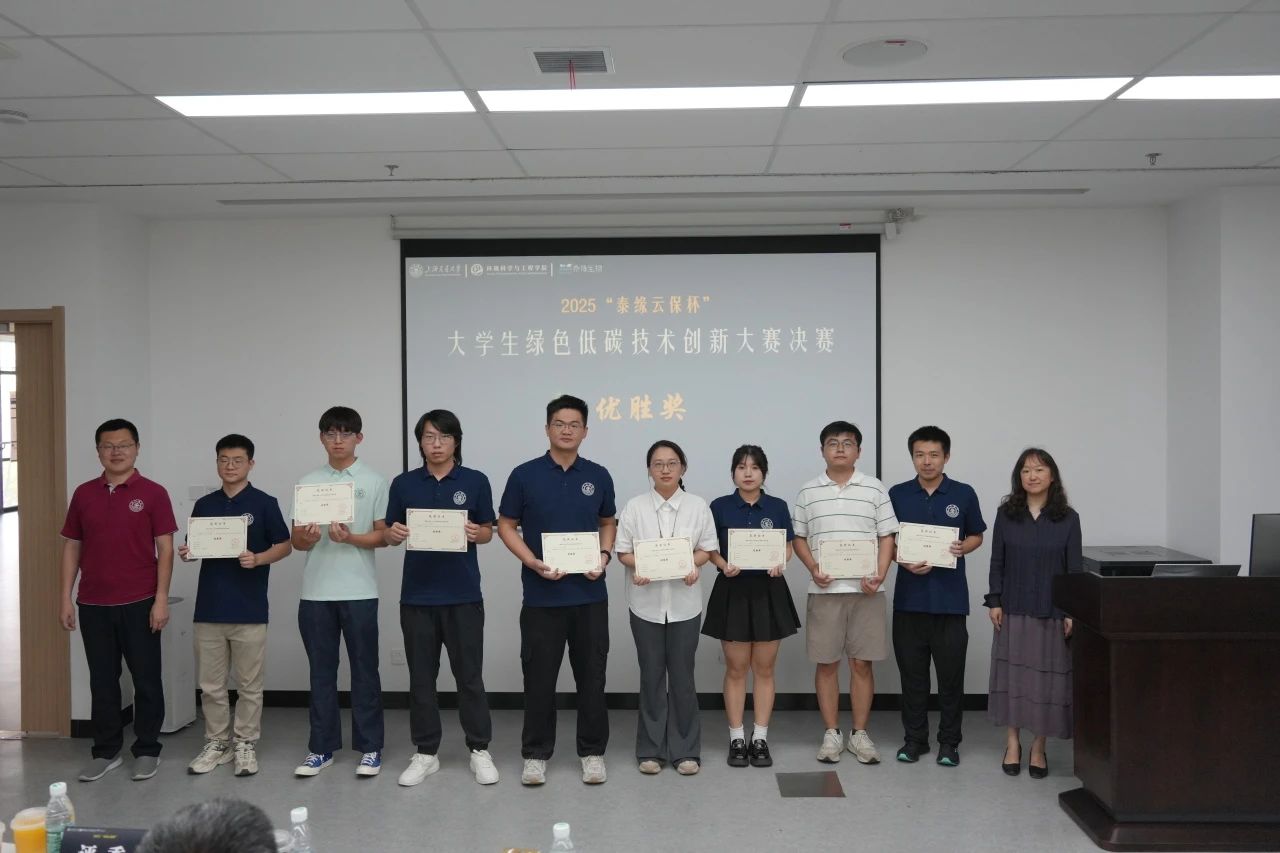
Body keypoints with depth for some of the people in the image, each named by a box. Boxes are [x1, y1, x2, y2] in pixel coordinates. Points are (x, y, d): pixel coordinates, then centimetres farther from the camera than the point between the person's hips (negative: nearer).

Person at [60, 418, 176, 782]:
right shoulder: (83, 494, 7)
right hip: (93, 605, 3)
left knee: (146, 680, 4)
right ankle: (106, 752, 20)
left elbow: (165, 548, -5)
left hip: (139, 603, -3)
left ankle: (147, 751, 16)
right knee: (102, 681, 10)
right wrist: (66, 598, 5)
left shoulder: (152, 493, -3)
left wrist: (161, 599, -11)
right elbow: (72, 547, 10)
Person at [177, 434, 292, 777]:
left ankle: (246, 745, 16)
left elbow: (284, 546, -3)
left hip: (249, 610, -4)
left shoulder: (264, 503, -3)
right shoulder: (204, 505, 9)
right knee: (210, 684, 10)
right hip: (209, 608, 4)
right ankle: (216, 743, 22)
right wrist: (186, 554, -8)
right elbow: (193, 548, 14)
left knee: (249, 685, 5)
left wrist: (257, 559, -20)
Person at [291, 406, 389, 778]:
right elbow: (296, 541, 7)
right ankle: (322, 747, 20)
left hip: (359, 591, -2)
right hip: (315, 592, 2)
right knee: (321, 672, 10)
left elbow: (383, 536, -1)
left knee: (364, 670, 4)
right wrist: (308, 537, -16)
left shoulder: (374, 481, 1)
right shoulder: (308, 482, 8)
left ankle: (370, 747, 14)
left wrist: (350, 538, -19)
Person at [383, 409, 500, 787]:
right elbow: (391, 534, 8)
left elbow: (488, 532, 4)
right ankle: (425, 752, 20)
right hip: (417, 594, 2)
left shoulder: (475, 481, 0)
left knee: (469, 675, 4)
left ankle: (480, 750, 16)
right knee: (421, 677, 8)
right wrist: (393, 533, -15)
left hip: (463, 594, -2)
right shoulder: (404, 484, 4)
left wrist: (475, 532, -18)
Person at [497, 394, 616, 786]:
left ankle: (592, 752, 20)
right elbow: (506, 526, 1)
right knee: (539, 678, 5)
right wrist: (533, 562, -14)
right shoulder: (525, 475, -3)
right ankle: (535, 754, 17)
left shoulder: (598, 476, 5)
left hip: (590, 594, 2)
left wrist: (604, 556, -5)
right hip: (542, 595, -2)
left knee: (591, 677, 7)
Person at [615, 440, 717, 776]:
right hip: (646, 601, 0)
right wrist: (636, 568, -19)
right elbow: (623, 551, 1)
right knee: (651, 676, 7)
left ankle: (685, 750, 15)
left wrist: (693, 565, -17)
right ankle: (651, 749, 18)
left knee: (682, 676, 5)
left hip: (684, 601, 0)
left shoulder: (698, 506, 2)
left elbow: (706, 549, 4)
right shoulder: (635, 506, 0)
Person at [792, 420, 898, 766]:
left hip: (866, 591, 0)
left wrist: (880, 575, -10)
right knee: (826, 663, 5)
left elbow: (887, 537, 4)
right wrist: (814, 569, -8)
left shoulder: (875, 490, 4)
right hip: (824, 590, 1)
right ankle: (831, 734, 16)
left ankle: (860, 734, 16)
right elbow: (799, 538, 9)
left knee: (862, 663, 4)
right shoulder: (808, 492, 6)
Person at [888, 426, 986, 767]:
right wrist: (903, 561, -12)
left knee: (951, 673, 4)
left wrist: (961, 548, -11)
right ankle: (914, 738, 20)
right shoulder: (897, 495, 4)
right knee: (912, 672, 8)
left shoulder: (964, 495, 2)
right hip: (910, 597, 1)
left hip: (950, 598, -1)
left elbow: (976, 536, 11)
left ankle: (949, 741, 17)